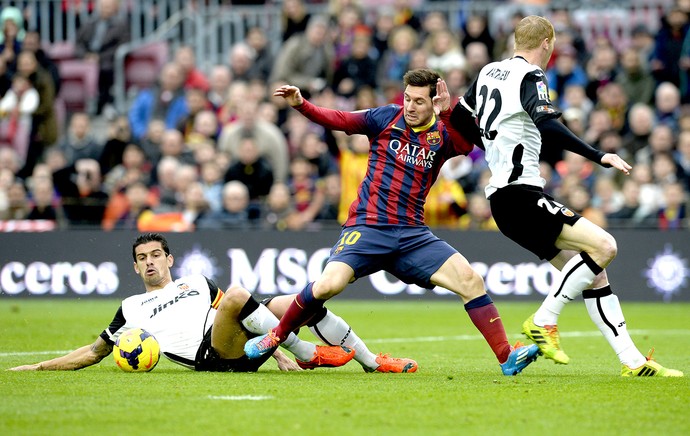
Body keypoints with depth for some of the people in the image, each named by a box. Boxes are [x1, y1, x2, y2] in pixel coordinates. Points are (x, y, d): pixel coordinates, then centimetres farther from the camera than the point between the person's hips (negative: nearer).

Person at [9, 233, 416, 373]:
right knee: (236, 293, -30)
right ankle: (307, 354, -22)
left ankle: (372, 361, -3)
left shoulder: (198, 283, 29)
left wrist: (277, 352, 10)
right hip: (212, 356, -5)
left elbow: (244, 317, 25)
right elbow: (94, 352, 23)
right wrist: (37, 368, 14)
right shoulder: (132, 309, 21)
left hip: (244, 349, 5)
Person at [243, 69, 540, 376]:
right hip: (367, 226, -2)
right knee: (329, 284, -24)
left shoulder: (442, 134, 5)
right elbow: (338, 120, 1)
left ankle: (507, 357, -5)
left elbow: (466, 146, -17)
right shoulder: (388, 117, 4)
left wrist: (447, 112, -30)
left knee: (470, 280, -12)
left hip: (413, 234, 2)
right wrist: (301, 105, -14)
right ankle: (275, 337, -1)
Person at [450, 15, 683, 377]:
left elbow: (459, 118, 29)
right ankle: (544, 321, -13)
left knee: (592, 273, 5)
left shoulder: (490, 72, 17)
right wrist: (598, 156, -27)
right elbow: (548, 127, -26)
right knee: (603, 246, -18)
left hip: (504, 196, 9)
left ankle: (632, 361, 1)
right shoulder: (529, 77, -9)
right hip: (520, 194, -9)